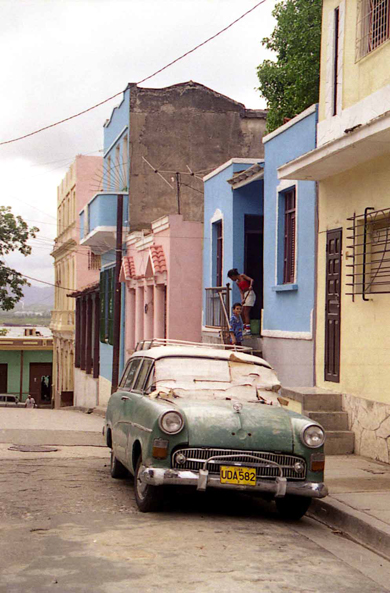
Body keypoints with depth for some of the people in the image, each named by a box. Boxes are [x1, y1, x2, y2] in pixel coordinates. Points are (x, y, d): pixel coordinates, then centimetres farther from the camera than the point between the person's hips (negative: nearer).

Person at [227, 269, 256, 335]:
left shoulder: (242, 276, -2)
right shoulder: (237, 282, 17)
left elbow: (251, 280, -15)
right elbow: (241, 292, 8)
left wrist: (250, 286, -35)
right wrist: (242, 299, -9)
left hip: (250, 294, -8)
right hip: (245, 295, 8)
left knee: (246, 313, -14)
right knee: (243, 314, 7)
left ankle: (248, 330, -17)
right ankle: (245, 329, 13)